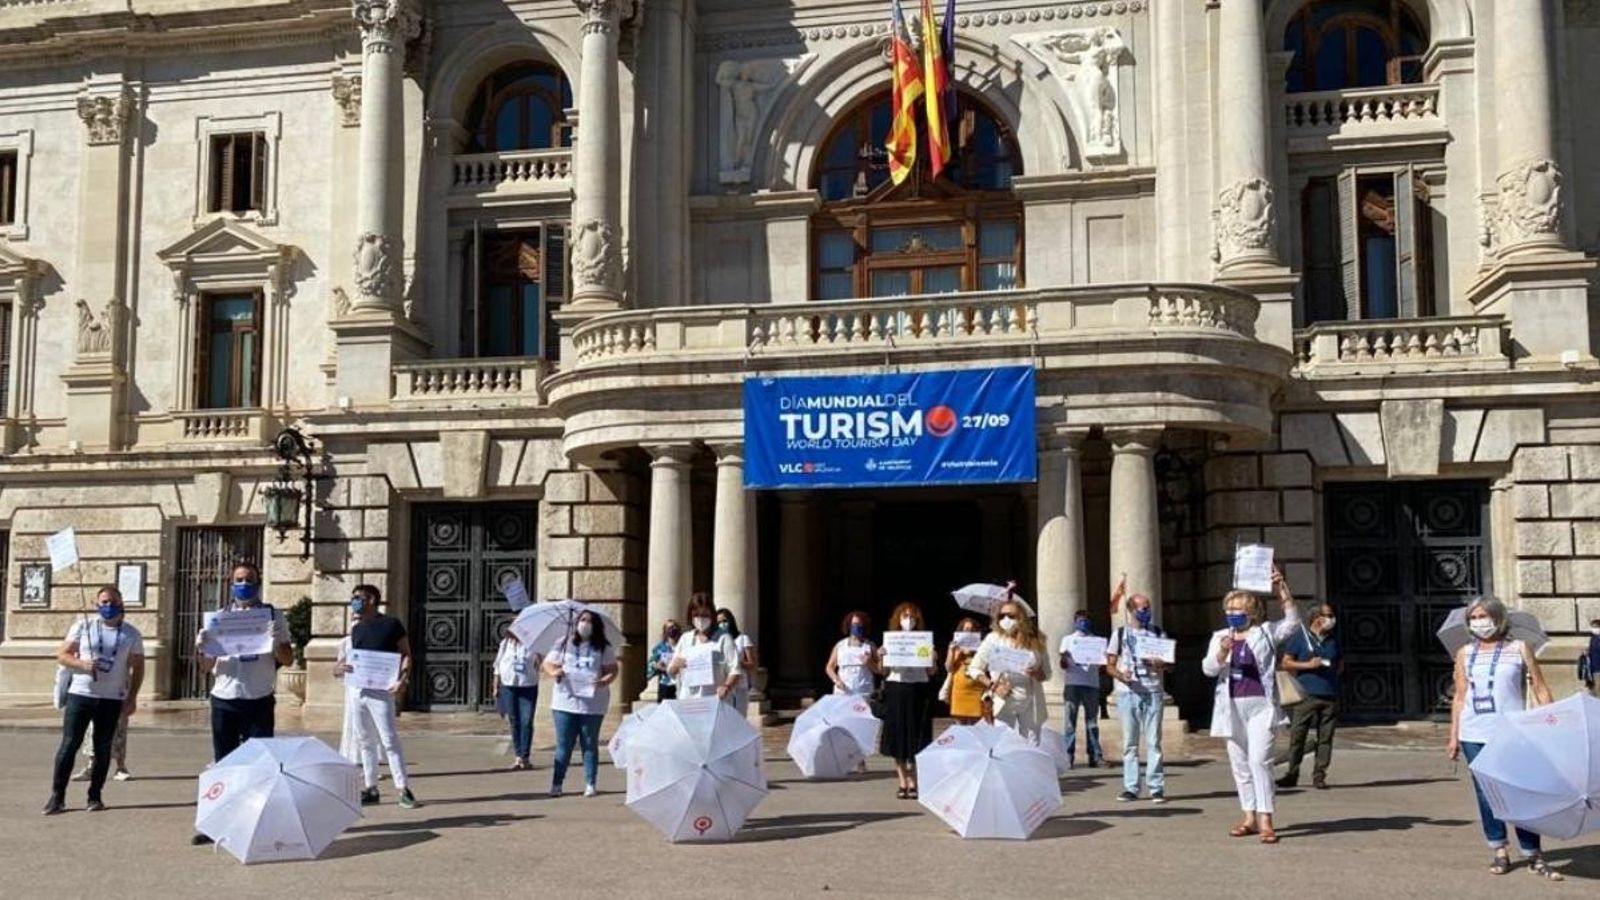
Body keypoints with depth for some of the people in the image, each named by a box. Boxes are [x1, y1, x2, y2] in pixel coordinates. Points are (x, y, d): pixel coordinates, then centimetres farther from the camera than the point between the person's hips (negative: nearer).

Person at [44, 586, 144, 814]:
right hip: (80, 694, -1)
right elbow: (62, 654, 2)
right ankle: (57, 796, 4)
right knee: (69, 745, -2)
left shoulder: (131, 634, 4)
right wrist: (81, 664, -17)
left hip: (112, 699, 1)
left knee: (103, 748, 5)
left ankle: (95, 796, 14)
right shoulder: (83, 626, 2)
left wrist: (132, 698, 0)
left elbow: (138, 667, 8)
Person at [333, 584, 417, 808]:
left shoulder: (391, 624, -3)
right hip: (357, 689, 6)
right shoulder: (356, 629, 14)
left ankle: (404, 789, -5)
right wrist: (341, 666, -2)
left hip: (380, 690, -6)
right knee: (365, 741, 10)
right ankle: (370, 788, 17)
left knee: (389, 740, -8)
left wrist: (403, 680, -18)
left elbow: (406, 654, -3)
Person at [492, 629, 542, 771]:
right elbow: (498, 666, 12)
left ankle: (525, 756, 0)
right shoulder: (505, 643, 7)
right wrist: (496, 687, 10)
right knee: (514, 722, 7)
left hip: (528, 687, -2)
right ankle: (518, 756, 14)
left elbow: (539, 664, -2)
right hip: (509, 687, 2)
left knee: (526, 722, -5)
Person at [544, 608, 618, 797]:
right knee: (563, 745, 3)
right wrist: (554, 672, -13)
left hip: (592, 705, -1)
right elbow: (547, 664, 9)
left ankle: (590, 785, 11)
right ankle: (556, 784, 8)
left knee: (590, 745, 6)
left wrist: (605, 681, -21)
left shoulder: (604, 648, 5)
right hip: (565, 702, 1)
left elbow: (613, 670, 1)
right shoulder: (564, 644, 8)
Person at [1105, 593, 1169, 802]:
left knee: (1153, 741, -3)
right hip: (1127, 692, 0)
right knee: (1130, 742, 2)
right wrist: (1120, 675, -14)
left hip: (1153, 691, 0)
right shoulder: (1120, 633, 10)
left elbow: (1168, 663, 11)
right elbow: (1109, 665, 7)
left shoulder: (1158, 633, 13)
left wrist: (1159, 664, -12)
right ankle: (1130, 788, 5)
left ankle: (1156, 787, -2)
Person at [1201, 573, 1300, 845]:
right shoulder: (1220, 637, 11)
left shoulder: (1265, 633, 4)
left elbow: (1293, 621, -11)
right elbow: (1208, 669, 1)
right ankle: (1250, 817, 17)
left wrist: (1281, 590, -21)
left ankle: (1265, 819, -12)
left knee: (1259, 759, -14)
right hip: (1232, 707, 4)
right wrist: (1222, 653, -19)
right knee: (1240, 763, 8)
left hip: (1260, 705, -4)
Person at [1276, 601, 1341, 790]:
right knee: (1297, 735, -4)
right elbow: (1285, 662, 0)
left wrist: (1334, 672, 10)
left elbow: (1340, 663, 28)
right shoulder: (1299, 636, 1)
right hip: (1307, 695, -4)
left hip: (1330, 696, 4)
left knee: (1325, 738, 3)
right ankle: (1292, 774, 6)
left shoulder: (1333, 640, 14)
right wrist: (1308, 665, -11)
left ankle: (1319, 776, 10)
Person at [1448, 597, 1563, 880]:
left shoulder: (1519, 649, 3)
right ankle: (1500, 852, 14)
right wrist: (1453, 736, 10)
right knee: (1485, 794, 4)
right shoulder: (1464, 654, 10)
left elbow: (1541, 690, 3)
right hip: (1474, 735, 3)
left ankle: (1534, 856, 5)